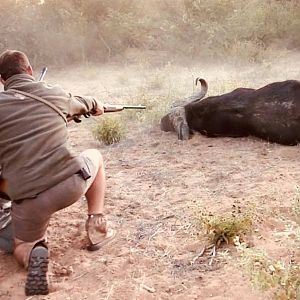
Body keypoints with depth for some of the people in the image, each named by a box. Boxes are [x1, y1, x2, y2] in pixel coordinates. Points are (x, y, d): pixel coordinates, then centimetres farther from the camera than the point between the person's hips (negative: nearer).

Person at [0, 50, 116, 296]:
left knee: (21, 247, 30)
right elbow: (82, 103, 32)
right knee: (94, 156, 33)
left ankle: (33, 254, -7)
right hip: (70, 184, 0)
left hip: (27, 200, 0)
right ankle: (97, 229, 28)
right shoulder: (56, 94, 9)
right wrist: (97, 105, 54)